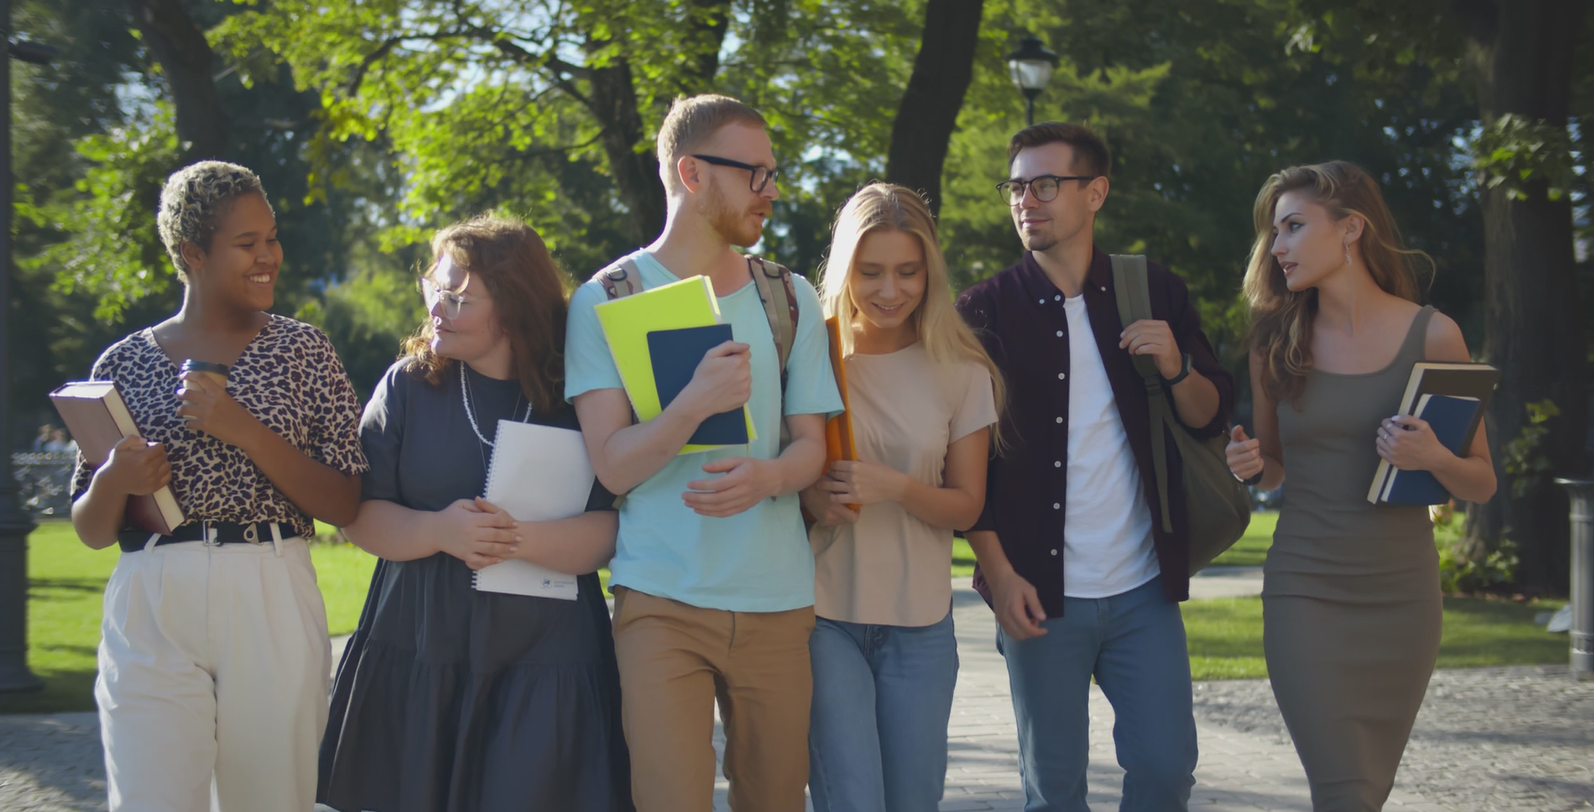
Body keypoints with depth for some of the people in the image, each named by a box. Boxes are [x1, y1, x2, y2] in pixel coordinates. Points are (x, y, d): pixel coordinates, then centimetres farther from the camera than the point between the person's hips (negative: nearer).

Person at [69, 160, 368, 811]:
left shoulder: (301, 350, 7)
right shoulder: (125, 364, 8)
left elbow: (345, 506, -1)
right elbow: (90, 532, 13)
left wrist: (242, 429, -11)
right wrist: (114, 482, -10)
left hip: (273, 609, 0)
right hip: (150, 608, 0)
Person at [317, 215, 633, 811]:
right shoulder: (408, 386, 6)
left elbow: (613, 528, -8)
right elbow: (359, 516, 1)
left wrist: (518, 540, -22)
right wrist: (440, 531, -16)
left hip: (546, 669, -1)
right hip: (418, 661, 2)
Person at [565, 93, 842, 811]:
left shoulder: (790, 299, 11)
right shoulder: (607, 300, 0)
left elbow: (812, 448, 9)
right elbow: (614, 467, -8)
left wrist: (766, 476, -15)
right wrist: (695, 404, -27)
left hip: (777, 600, 4)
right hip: (661, 601, -3)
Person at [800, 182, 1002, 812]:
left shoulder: (961, 372, 2)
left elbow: (966, 505, 4)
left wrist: (896, 487, -15)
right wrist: (809, 495, -17)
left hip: (920, 623, 2)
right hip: (822, 612, -2)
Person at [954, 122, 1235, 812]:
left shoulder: (1155, 293, 6)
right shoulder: (987, 311, 0)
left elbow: (1211, 418, 10)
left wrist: (1176, 367, -11)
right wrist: (999, 573, -8)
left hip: (1144, 589, 2)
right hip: (1040, 595, -2)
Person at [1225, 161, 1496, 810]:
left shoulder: (1431, 336, -2)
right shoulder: (1278, 342, 4)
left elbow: (1482, 484, 4)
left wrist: (1433, 459, -17)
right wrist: (1251, 465, -6)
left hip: (1402, 593, 0)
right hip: (1306, 592, 0)